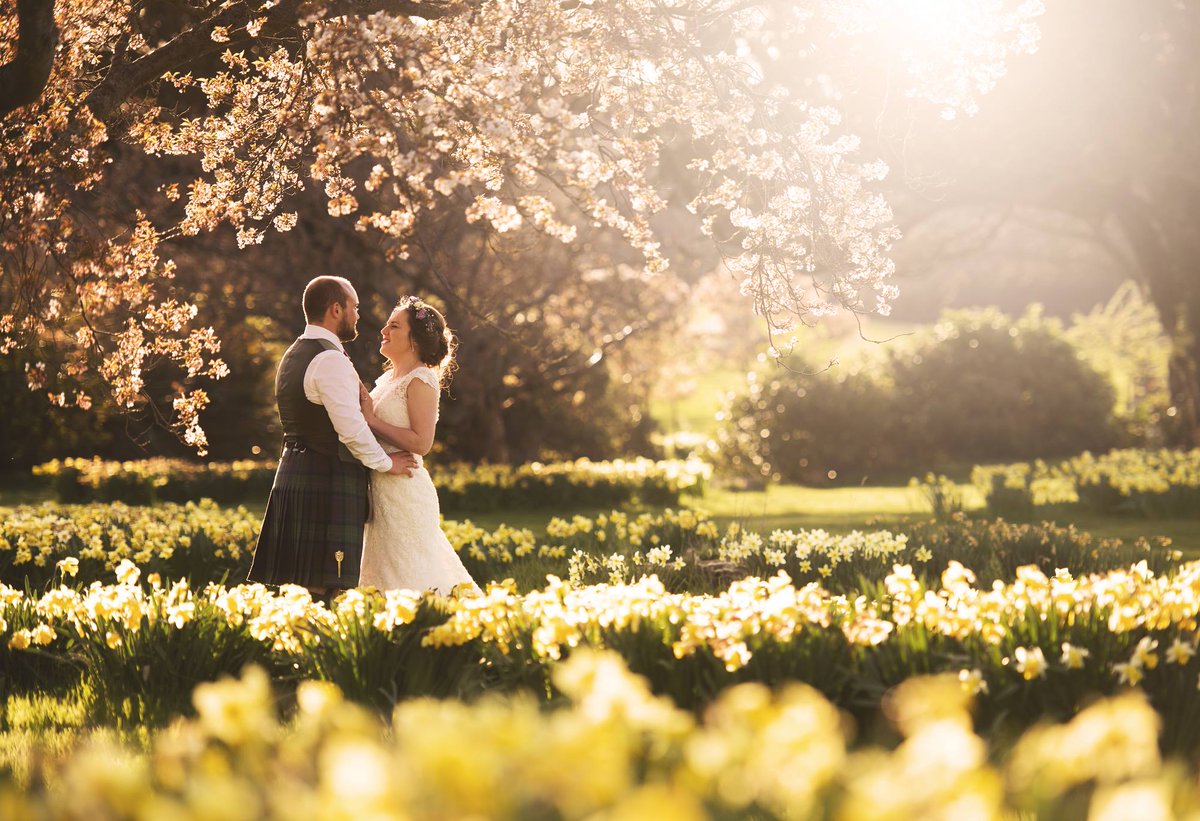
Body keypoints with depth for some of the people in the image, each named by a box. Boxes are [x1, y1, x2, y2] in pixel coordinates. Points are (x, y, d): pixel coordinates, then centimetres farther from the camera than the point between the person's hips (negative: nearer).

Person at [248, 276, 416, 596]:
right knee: (323, 590, -10)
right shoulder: (330, 360, -13)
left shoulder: (292, 356, 19)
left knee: (297, 591, 9)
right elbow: (352, 428, -20)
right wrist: (385, 462, -4)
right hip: (328, 482, -10)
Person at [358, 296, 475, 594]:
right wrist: (358, 399, 6)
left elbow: (421, 443, -20)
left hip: (404, 489, -9)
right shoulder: (387, 379, 16)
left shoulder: (421, 380, -11)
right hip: (383, 488, 9)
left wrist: (371, 419, -17)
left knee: (408, 584, -7)